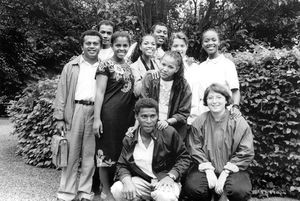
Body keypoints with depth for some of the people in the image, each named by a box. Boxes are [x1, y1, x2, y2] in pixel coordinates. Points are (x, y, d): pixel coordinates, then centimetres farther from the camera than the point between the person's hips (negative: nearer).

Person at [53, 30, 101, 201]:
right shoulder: (71, 67, 11)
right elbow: (62, 93, 6)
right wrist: (59, 117, -1)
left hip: (95, 112, 1)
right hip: (75, 111, 0)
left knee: (90, 155, 4)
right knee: (71, 153, 2)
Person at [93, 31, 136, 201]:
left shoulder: (129, 67, 14)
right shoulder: (106, 65, -5)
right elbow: (100, 92, -10)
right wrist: (97, 118, -15)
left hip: (127, 115, 7)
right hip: (110, 114, -6)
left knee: (123, 151, 12)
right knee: (108, 150, 2)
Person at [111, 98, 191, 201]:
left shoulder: (169, 133, -7)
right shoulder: (129, 139, 1)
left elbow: (184, 158, 0)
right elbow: (122, 166, 5)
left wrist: (170, 176, -16)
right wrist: (127, 182, -18)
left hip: (164, 181, -3)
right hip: (141, 181, 3)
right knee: (116, 190, -23)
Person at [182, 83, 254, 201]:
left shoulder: (239, 122, -3)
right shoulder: (199, 122, 3)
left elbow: (246, 152, -6)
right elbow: (195, 150, -1)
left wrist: (225, 173, -13)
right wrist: (208, 170, -15)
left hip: (231, 169, -1)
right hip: (206, 168, 1)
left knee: (240, 191, -30)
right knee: (191, 188, -26)